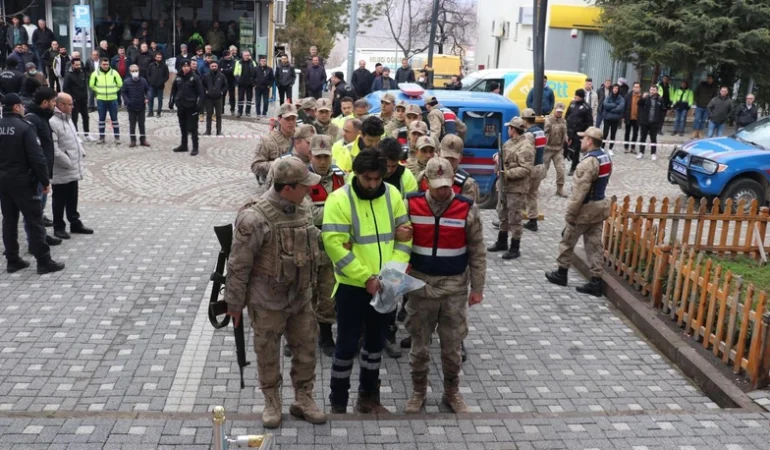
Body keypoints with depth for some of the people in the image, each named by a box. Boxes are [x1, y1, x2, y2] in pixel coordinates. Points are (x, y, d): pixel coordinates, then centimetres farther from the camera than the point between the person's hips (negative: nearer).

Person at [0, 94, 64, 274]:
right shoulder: (24, 127, -15)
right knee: (34, 221, -1)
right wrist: (45, 181, -10)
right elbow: (37, 157, -18)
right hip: (22, 181, -7)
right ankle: (44, 261, 1)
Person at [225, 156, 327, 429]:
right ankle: (272, 402, 32)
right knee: (268, 355, 12)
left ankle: (303, 400, 31)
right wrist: (235, 303, -9)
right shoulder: (254, 218, -25)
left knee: (306, 349, 14)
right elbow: (238, 265, -17)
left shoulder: (304, 206, -3)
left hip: (301, 297, 6)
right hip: (268, 301, -6)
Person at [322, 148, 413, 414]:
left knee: (376, 341, 16)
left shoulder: (392, 194, 0)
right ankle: (338, 403, 20)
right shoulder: (339, 199, -14)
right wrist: (366, 277, -22)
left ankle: (368, 397, 33)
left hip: (384, 285, 5)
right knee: (348, 344, 3)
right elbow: (334, 245, -20)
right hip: (352, 285, -5)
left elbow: (405, 234, 4)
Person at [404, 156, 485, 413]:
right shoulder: (411, 205, -5)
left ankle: (452, 392, 28)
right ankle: (418, 392, 28)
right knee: (419, 343, 11)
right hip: (421, 284, 0)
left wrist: (477, 287, -2)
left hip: (455, 288, 0)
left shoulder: (467, 208, -6)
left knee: (453, 344, 10)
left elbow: (477, 252, -1)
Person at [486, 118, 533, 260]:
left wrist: (508, 173, -29)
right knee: (503, 215, 19)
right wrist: (498, 158, 0)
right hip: (504, 185, 10)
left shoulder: (526, 146, -18)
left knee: (514, 218, -2)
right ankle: (502, 242, 34)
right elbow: (503, 156, 23)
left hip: (517, 188, -10)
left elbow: (526, 169, -23)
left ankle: (515, 249, 7)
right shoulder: (509, 142, 11)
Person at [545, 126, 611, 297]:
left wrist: (570, 212, -18)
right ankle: (596, 281, 9)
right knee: (594, 244, 9)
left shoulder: (588, 162, -23)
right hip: (600, 206, 8)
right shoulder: (606, 158, 7)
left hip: (586, 208, -8)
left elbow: (579, 192, -24)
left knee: (567, 241, 10)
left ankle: (561, 273, 25)